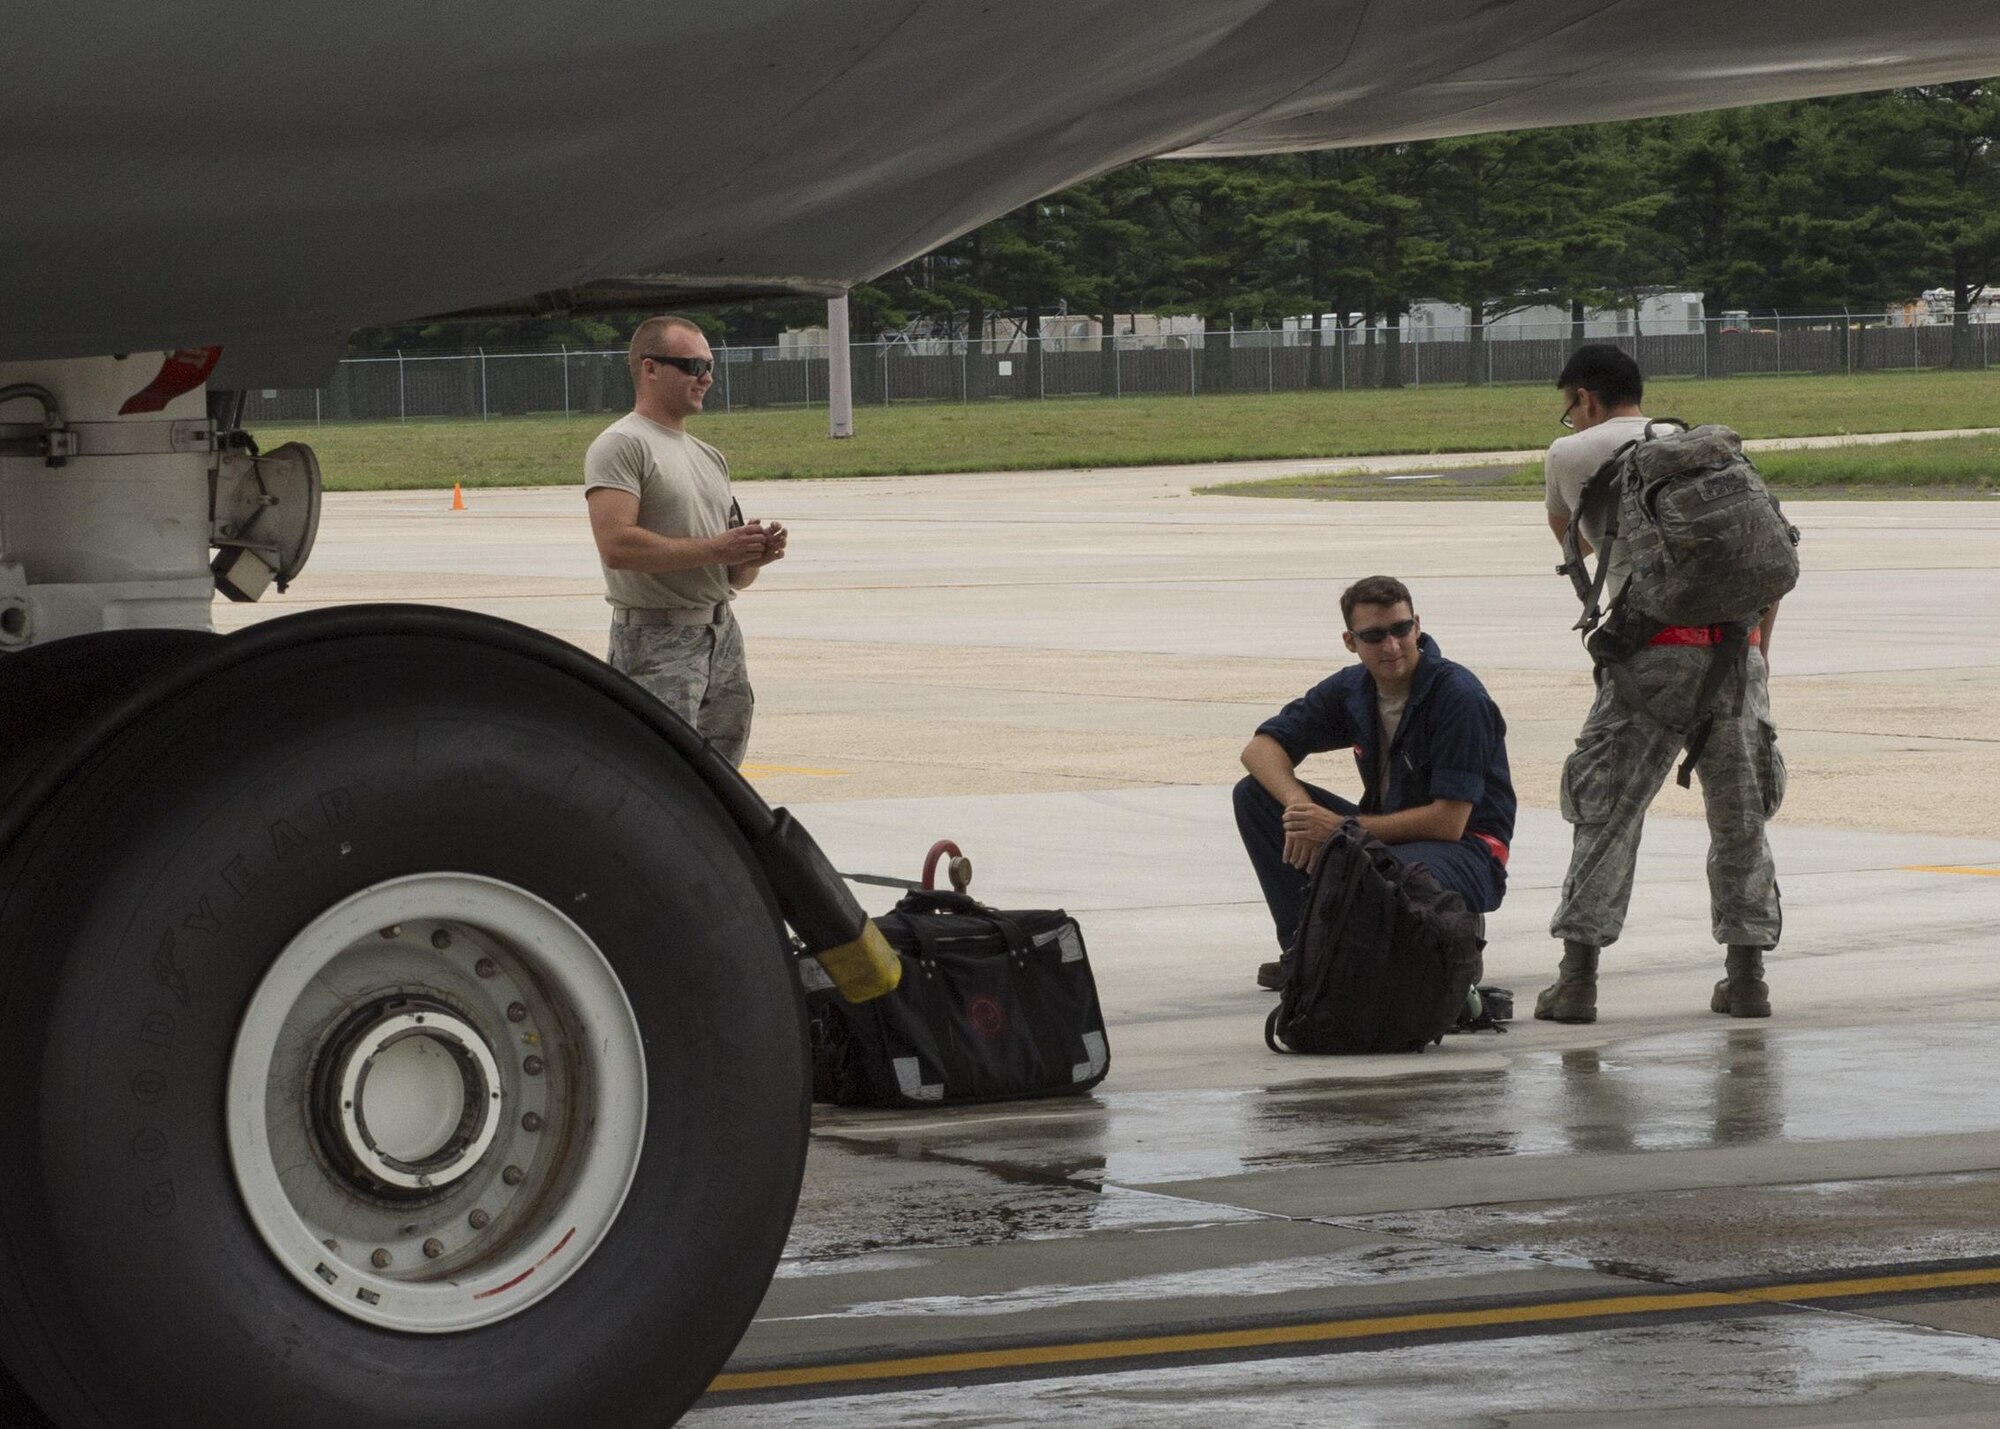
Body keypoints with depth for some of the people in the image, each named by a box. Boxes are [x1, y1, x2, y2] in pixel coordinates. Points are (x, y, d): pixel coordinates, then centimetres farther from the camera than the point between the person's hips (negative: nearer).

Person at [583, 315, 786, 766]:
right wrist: (714, 549, -18)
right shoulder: (621, 446, -7)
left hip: (724, 639, 9)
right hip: (656, 641, -9)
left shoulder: (709, 458, 19)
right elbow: (617, 545, -22)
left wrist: (753, 556, -2)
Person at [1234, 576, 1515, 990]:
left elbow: (1449, 823, -22)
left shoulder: (1458, 696, -19)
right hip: (1388, 835, 7)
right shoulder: (1350, 690, 1)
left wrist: (1340, 827, -22)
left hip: (1465, 852, -7)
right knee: (1255, 794, -3)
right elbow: (1261, 747, 3)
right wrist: (1299, 806, -19)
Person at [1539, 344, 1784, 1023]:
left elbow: (1568, 535, 32)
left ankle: (1577, 977, -2)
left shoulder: (1571, 453, 12)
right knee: (1739, 814, 14)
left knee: (1608, 812, 2)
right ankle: (1746, 976, 15)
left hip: (1655, 646, -4)